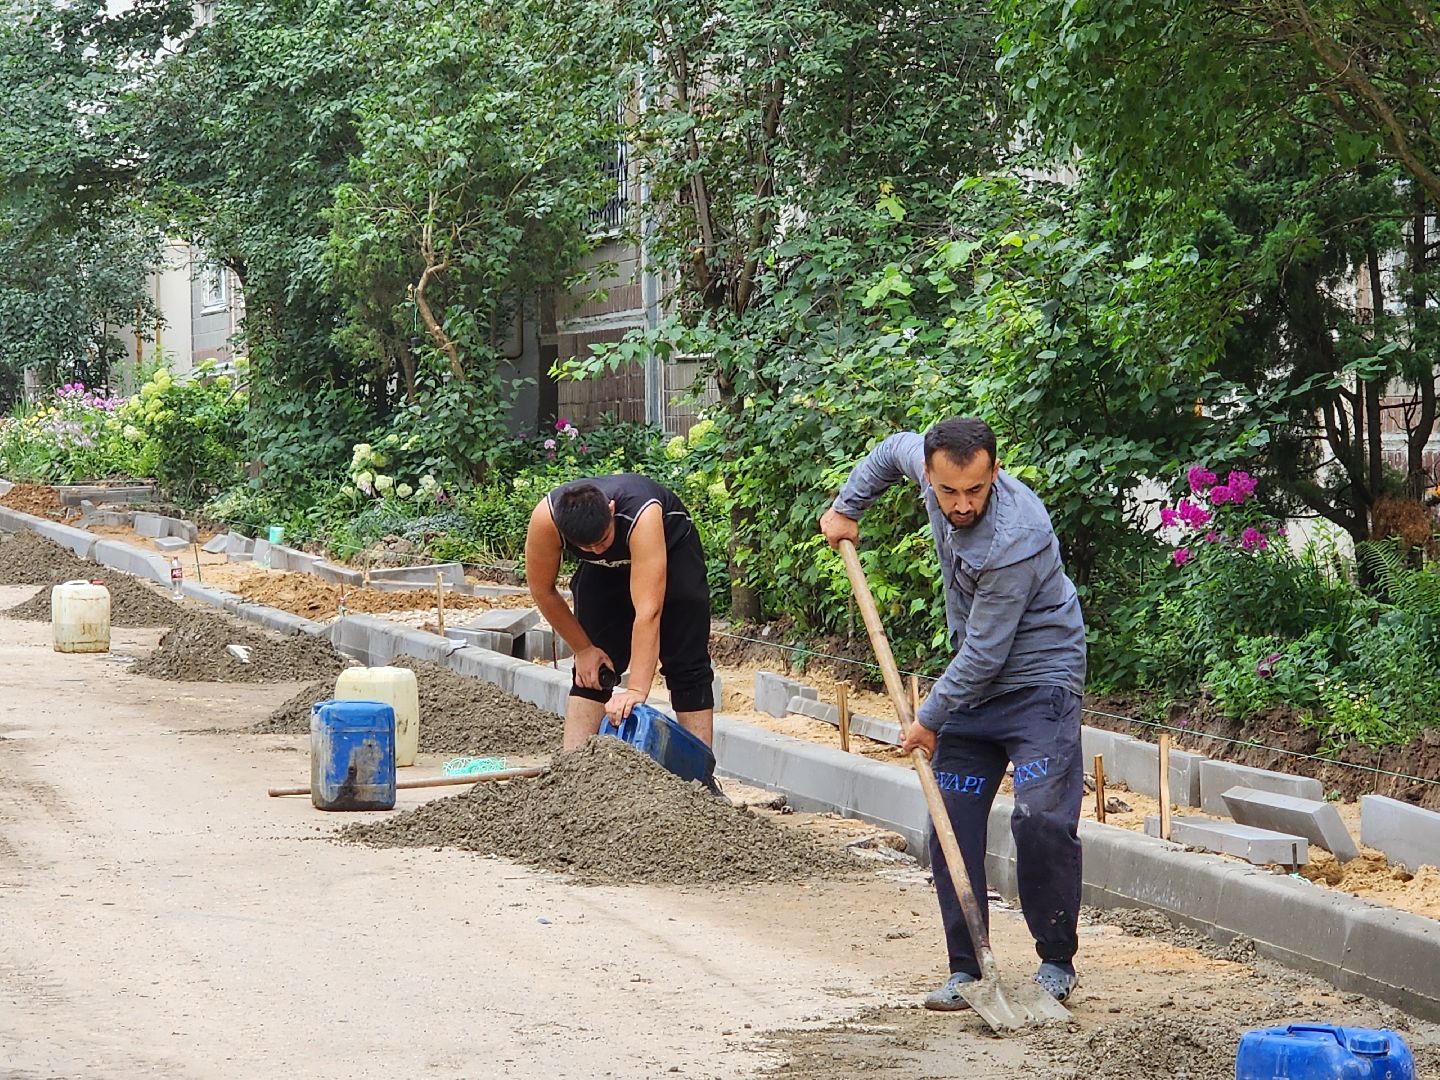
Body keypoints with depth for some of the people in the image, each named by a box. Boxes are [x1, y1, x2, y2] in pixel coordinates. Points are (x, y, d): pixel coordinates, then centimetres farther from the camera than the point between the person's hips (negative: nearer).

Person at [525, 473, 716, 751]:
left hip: (670, 548, -3)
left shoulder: (641, 515, -45)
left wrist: (637, 690, -54)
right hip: (605, 569, 3)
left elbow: (648, 611, -49)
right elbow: (543, 591, -18)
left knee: (687, 666, -10)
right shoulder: (545, 519, -36)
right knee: (590, 672, -7)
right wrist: (583, 649, -12)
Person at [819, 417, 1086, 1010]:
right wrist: (845, 507, 18)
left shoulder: (1015, 541, -32)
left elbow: (984, 653, -25)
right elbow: (893, 448, 17)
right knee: (952, 823, 1)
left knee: (1042, 820, -19)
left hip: (1038, 678, -7)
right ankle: (965, 969, 6)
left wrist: (930, 719, -14)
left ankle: (1056, 962, -3)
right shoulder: (931, 463, -11)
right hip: (974, 679, 7)